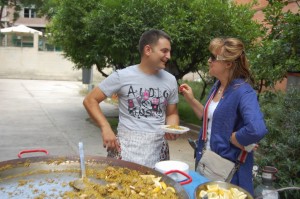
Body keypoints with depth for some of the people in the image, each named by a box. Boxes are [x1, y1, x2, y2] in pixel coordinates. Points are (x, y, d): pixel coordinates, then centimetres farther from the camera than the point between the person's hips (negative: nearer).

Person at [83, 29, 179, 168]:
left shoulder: (170, 80, 4)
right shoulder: (122, 76, -7)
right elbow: (90, 100, -2)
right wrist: (105, 127, -15)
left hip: (158, 149, 3)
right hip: (127, 146, -3)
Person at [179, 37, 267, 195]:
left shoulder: (243, 92, -22)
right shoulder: (217, 86, 5)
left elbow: (256, 130, -37)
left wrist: (231, 139, -22)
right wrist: (191, 100, 5)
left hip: (228, 168, -8)